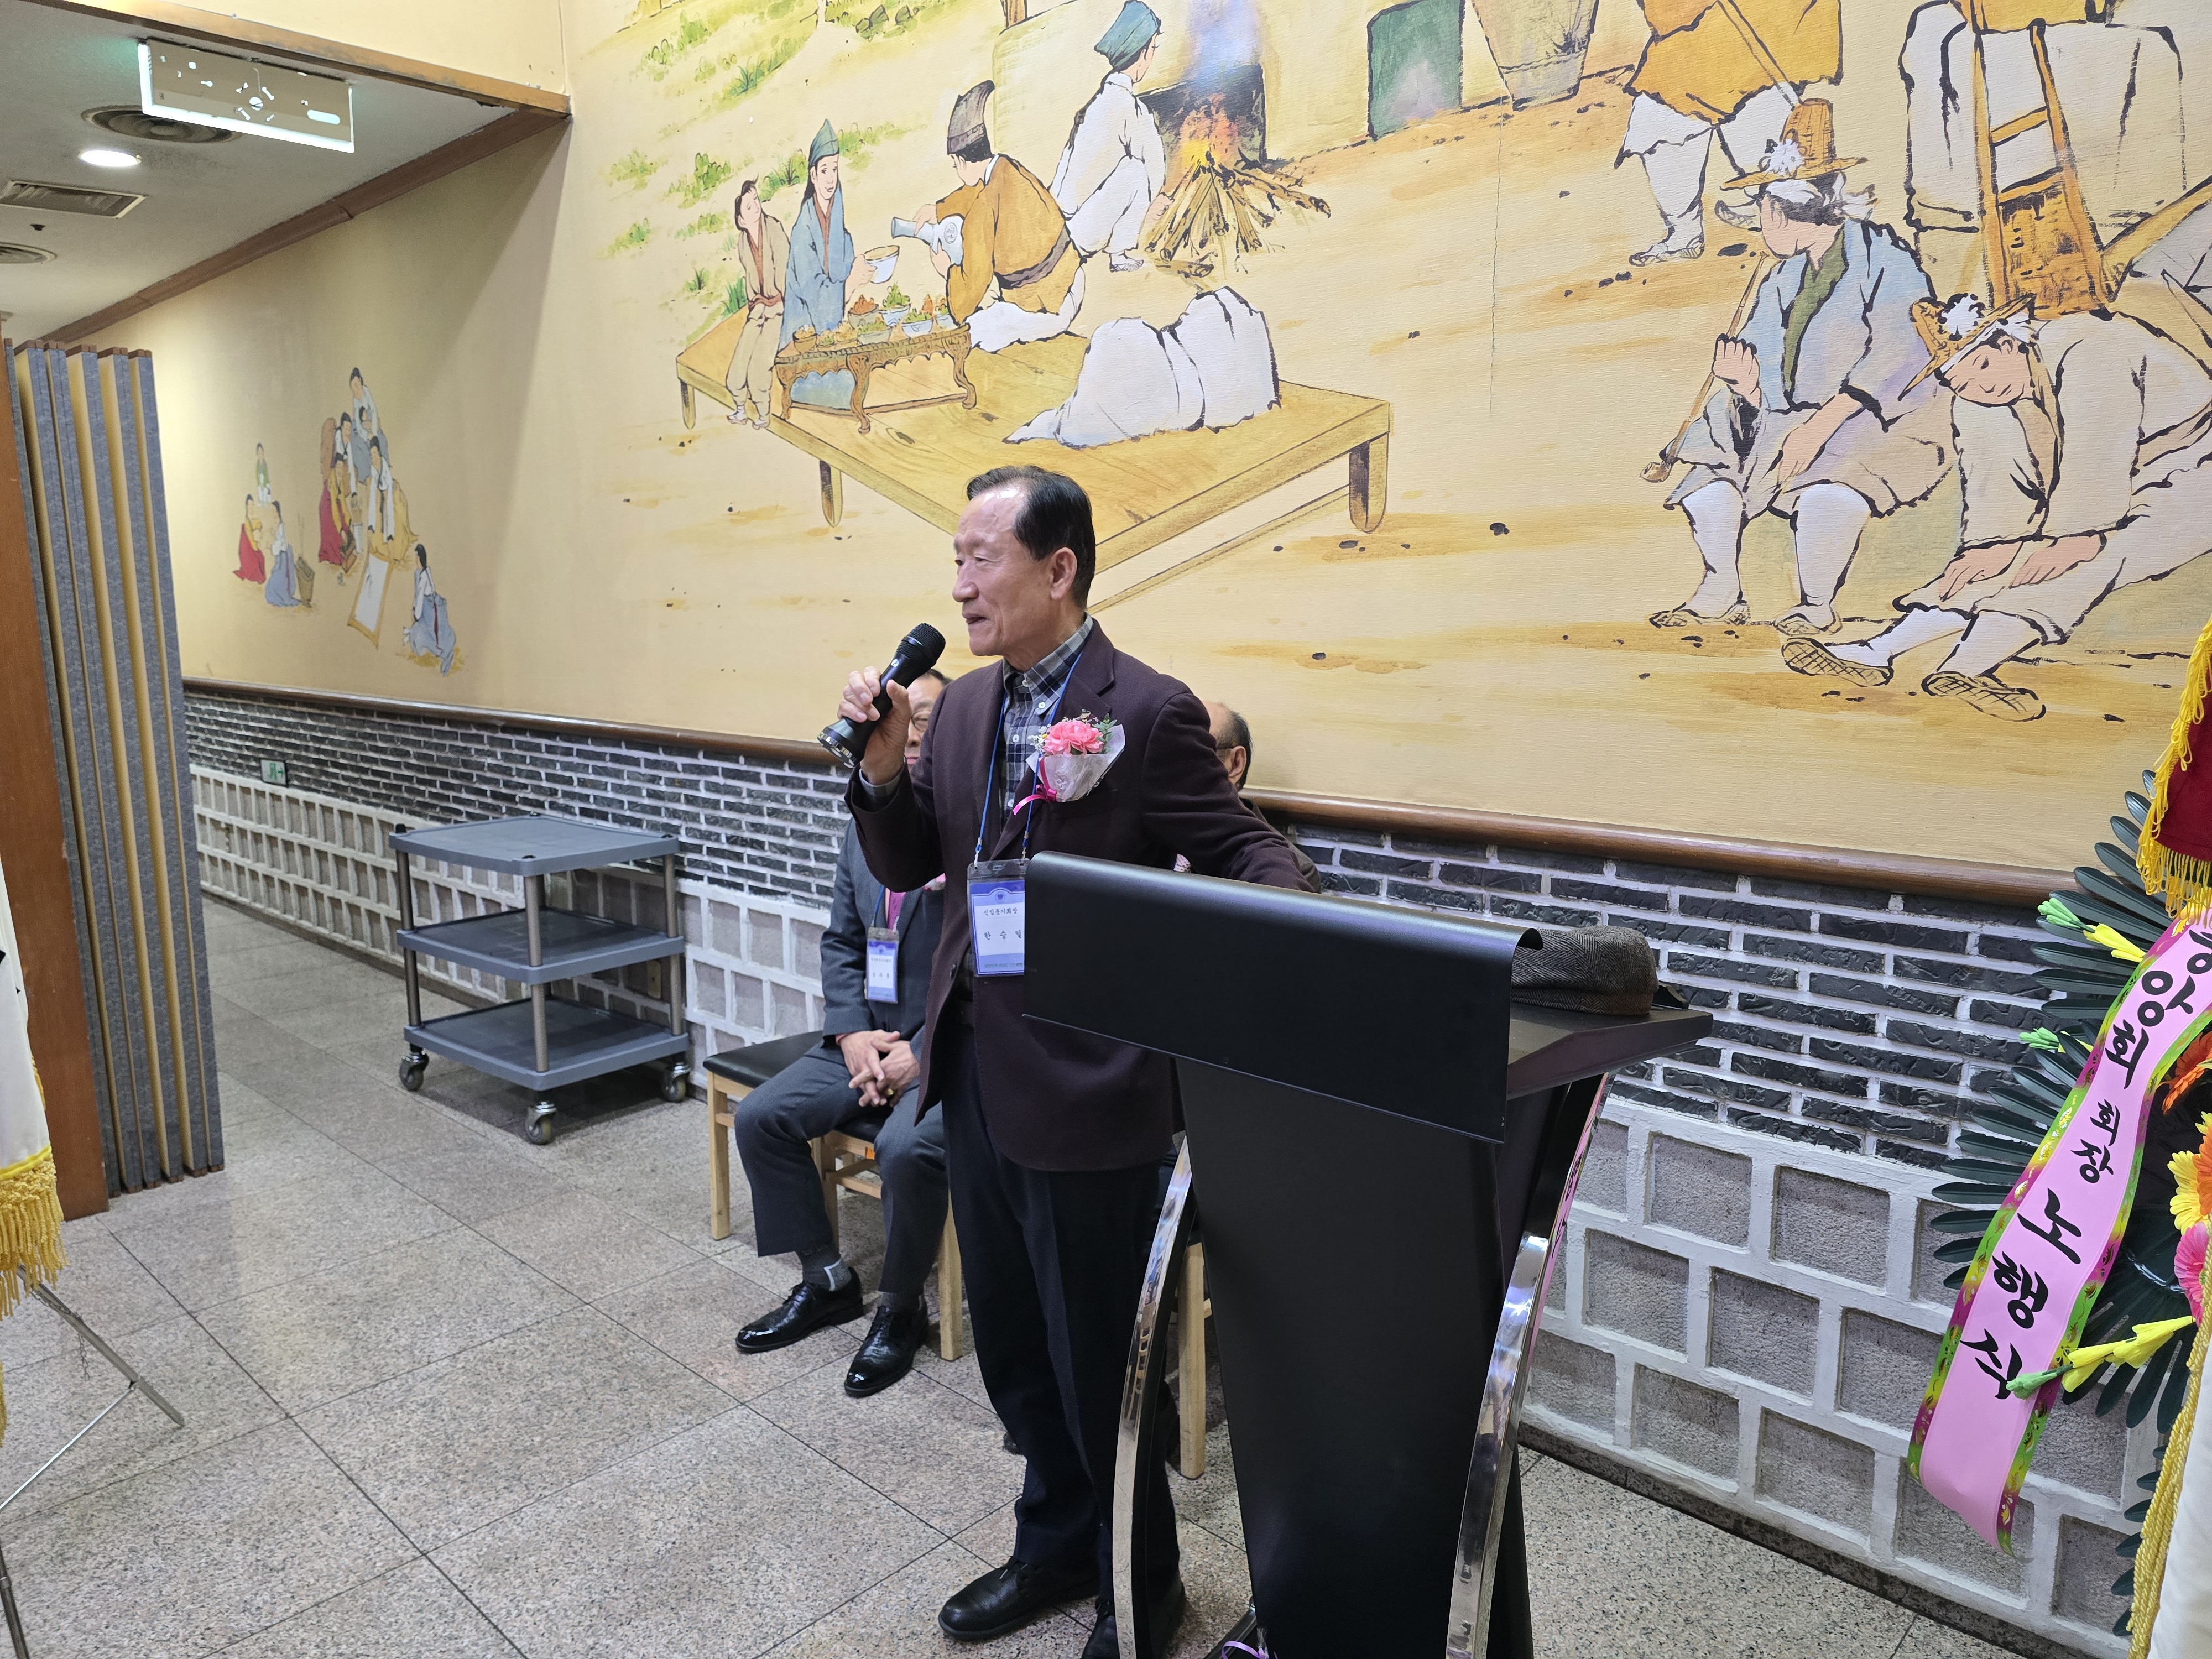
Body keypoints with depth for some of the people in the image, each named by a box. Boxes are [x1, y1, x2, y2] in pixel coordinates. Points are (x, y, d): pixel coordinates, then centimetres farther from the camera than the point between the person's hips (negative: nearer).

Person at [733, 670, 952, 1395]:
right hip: (869, 1040, 7)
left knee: (908, 1147, -31)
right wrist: (853, 1033, -3)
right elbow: (841, 942, 13)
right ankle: (825, 1280, 12)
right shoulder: (864, 825, 11)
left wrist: (924, 1052, -18)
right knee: (760, 1116, -6)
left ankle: (900, 1307, -3)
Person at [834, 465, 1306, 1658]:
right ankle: (1056, 1543, 46)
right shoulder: (966, 705, 7)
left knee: (1094, 1356, 10)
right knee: (1010, 1341, 22)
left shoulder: (1148, 712, -14)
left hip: (1084, 1090, -7)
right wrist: (882, 767, -8)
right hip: (975, 1074, 7)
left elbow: (1242, 851, -11)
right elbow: (911, 866, 10)